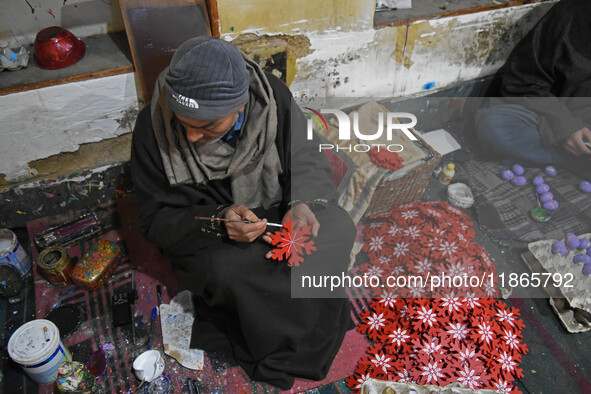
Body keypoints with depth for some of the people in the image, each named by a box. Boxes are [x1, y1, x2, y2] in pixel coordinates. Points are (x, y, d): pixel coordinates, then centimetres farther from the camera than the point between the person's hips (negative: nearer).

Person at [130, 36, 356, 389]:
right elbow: (155, 220, -14)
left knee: (337, 228, -19)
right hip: (205, 238, -2)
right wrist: (217, 222, -33)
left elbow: (305, 161, -7)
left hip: (274, 210, 3)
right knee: (231, 271, -31)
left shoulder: (272, 96, -19)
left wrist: (303, 203, -29)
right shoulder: (154, 127, -21)